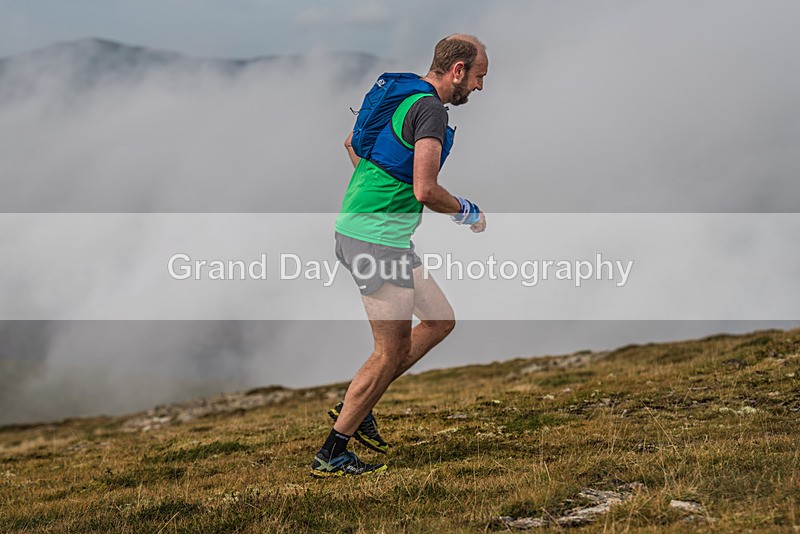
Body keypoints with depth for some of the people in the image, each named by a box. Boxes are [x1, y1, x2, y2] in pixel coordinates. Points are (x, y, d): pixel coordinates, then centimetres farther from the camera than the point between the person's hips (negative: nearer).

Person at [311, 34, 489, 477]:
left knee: (440, 320, 15)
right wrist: (466, 212, -5)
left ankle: (355, 405, 19)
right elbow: (425, 191, -24)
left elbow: (352, 142, 29)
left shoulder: (402, 94, 14)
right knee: (391, 352, -2)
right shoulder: (430, 108, -17)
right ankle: (331, 455, 6)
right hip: (377, 238, -10)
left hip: (357, 226, 10)